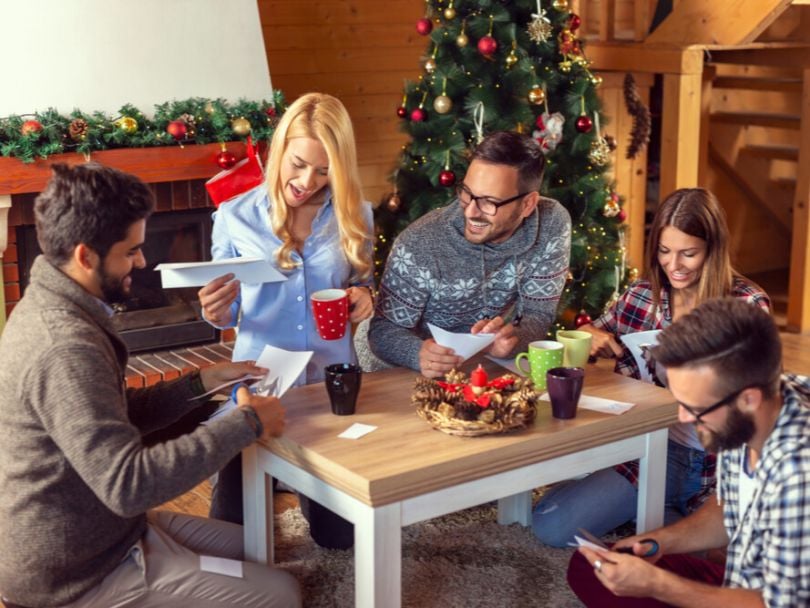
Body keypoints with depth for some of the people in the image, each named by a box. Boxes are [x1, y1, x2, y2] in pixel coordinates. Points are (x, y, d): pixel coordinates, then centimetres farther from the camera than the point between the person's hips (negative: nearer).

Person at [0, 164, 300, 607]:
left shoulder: (48, 308, 3)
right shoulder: (65, 348, -30)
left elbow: (116, 413, 13)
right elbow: (129, 483, -35)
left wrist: (205, 382, 2)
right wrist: (246, 422, -26)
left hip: (67, 537, 10)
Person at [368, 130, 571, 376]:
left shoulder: (553, 225, -14)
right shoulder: (418, 246, -22)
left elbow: (538, 314, -8)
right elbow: (384, 329, -13)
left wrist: (511, 339, -29)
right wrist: (419, 354, -34)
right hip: (431, 377, -2)